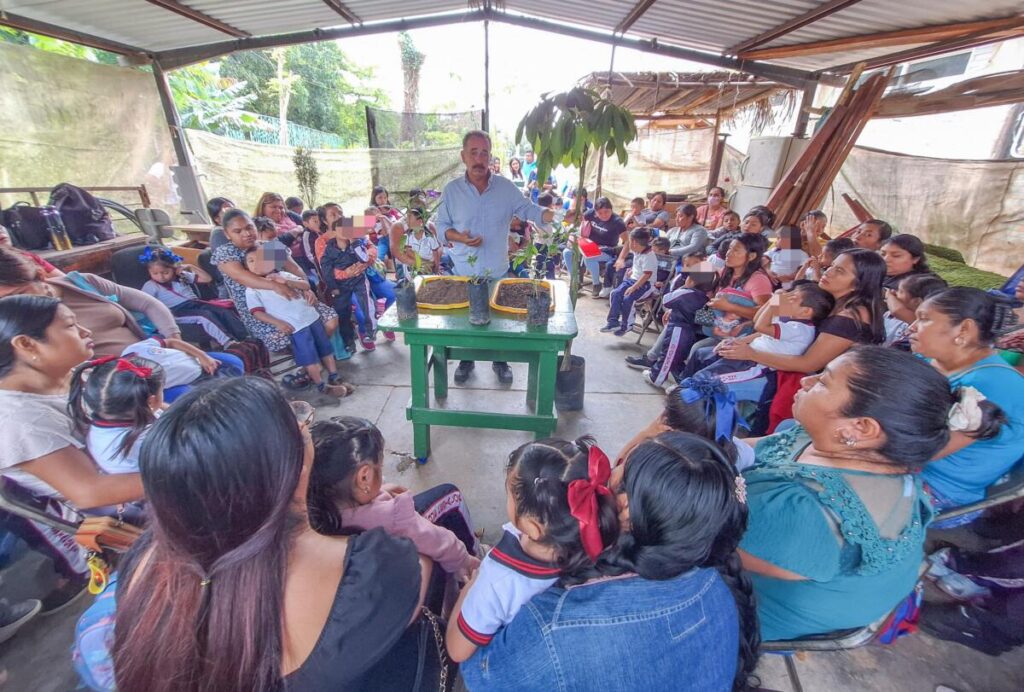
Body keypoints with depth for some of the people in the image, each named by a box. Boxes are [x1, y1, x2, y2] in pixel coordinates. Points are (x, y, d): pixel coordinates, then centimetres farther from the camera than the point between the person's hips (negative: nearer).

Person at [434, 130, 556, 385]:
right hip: (464, 272, 0)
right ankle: (466, 361, 37)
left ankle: (500, 362, 35)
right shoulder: (451, 190, -4)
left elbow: (528, 210, -1)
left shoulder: (506, 187, -2)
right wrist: (459, 237, -20)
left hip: (498, 271, 1)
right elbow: (441, 226, 0)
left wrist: (557, 216, -18)